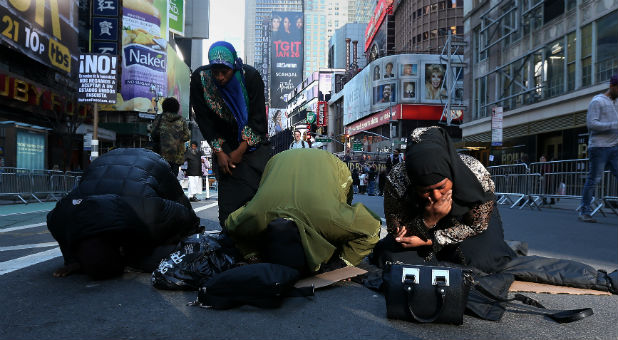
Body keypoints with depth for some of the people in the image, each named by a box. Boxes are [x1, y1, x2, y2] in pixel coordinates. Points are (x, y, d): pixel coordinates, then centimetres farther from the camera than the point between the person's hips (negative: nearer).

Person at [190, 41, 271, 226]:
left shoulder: (251, 77, -19)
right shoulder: (199, 79, -15)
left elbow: (258, 119, -15)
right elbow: (204, 120, -8)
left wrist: (241, 150, -18)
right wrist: (219, 152, -14)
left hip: (252, 142, -1)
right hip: (224, 144, 1)